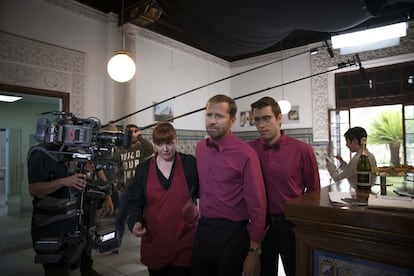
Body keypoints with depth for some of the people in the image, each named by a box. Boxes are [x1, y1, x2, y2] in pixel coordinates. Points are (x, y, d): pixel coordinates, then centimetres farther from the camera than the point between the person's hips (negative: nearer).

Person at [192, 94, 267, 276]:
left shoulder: (245, 154, -16)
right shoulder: (199, 148, 2)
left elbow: (257, 205, -13)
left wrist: (254, 251, -10)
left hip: (232, 233, -5)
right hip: (203, 229, 5)